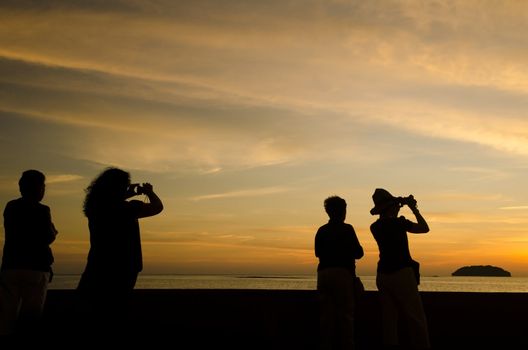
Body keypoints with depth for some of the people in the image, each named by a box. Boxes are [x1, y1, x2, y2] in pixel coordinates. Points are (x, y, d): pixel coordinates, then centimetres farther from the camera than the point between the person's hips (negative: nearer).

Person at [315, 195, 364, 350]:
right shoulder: (346, 229, -4)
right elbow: (358, 253, -3)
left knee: (326, 315, 6)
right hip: (342, 273, -5)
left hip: (323, 273, 5)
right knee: (346, 315, -1)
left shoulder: (321, 231, 11)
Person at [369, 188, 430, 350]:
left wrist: (395, 214, 23)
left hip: (383, 275, 6)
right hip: (402, 274, -6)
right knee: (415, 318, -1)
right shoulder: (399, 223, -12)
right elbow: (425, 228, 1)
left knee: (389, 318, 8)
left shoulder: (375, 227, 6)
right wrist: (414, 209, 9)